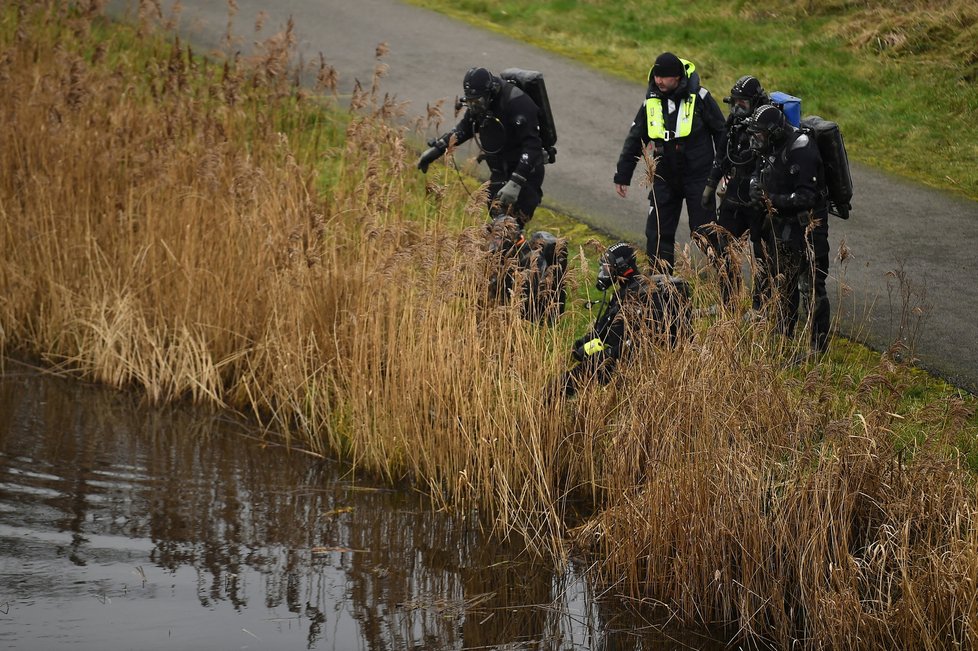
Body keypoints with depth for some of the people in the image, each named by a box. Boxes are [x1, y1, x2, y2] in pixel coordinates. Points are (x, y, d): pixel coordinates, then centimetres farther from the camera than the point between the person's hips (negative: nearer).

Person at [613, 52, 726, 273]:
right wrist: (622, 176, 12)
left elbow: (721, 133, 0)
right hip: (665, 178, 4)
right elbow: (634, 140, 11)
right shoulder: (651, 102, 4)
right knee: (657, 234, 4)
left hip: (698, 178, -4)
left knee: (704, 232, -4)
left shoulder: (699, 98, -9)